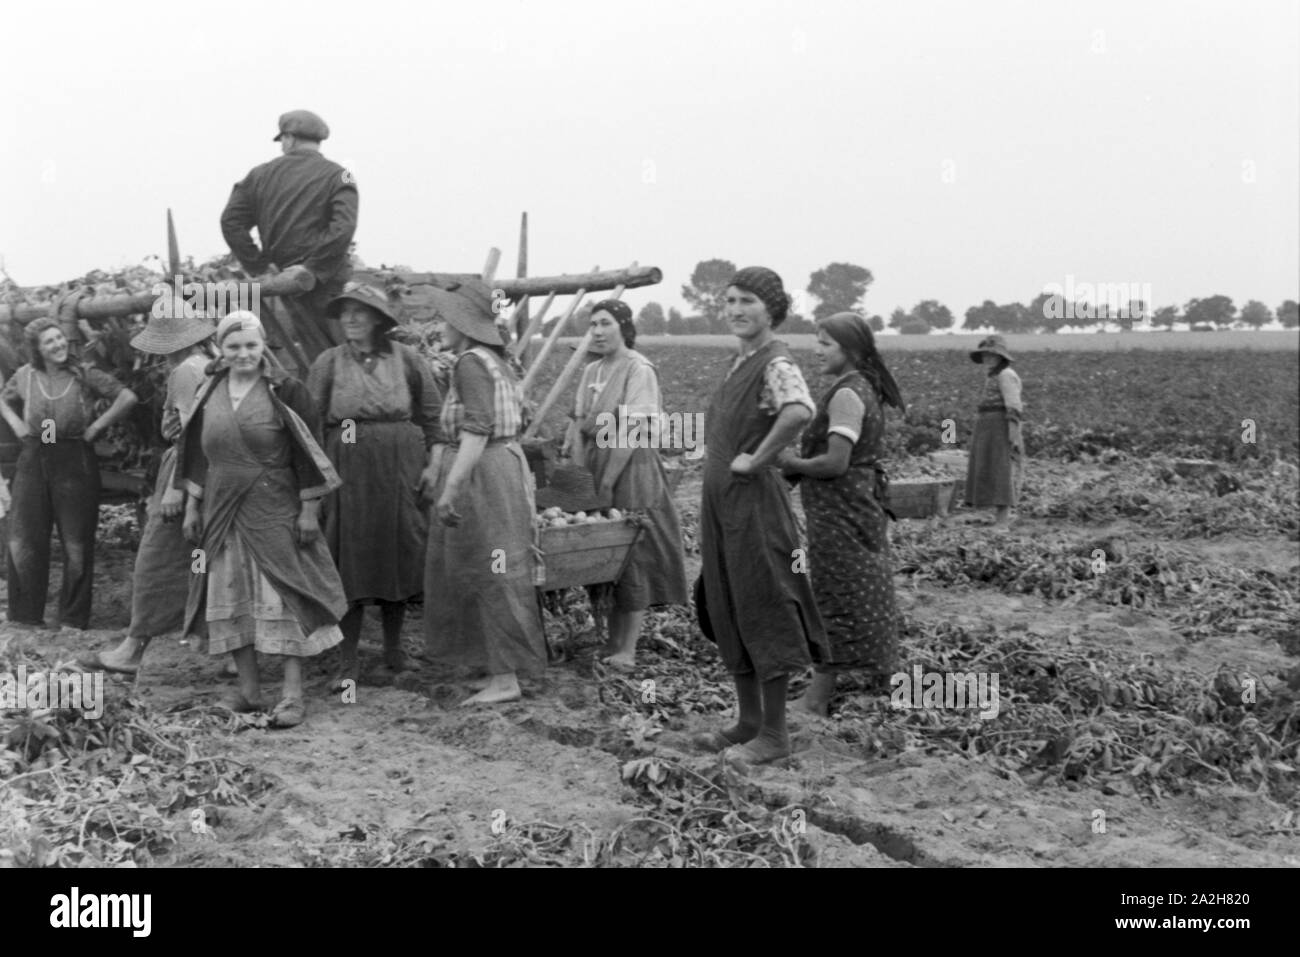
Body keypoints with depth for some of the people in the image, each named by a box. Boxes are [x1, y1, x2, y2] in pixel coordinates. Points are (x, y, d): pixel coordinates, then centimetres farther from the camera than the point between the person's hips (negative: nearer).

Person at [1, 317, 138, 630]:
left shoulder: (84, 375, -4)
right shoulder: (26, 376, 6)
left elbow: (127, 398, -8)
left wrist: (97, 426, -9)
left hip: (75, 462, -3)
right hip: (33, 461, 3)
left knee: (76, 544, 2)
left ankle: (74, 618, 13)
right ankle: (26, 615, 15)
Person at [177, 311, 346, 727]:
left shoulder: (285, 392, -6)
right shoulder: (209, 393, 9)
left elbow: (307, 452, -7)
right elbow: (197, 454, 15)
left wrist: (309, 510, -10)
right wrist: (192, 506, 12)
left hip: (275, 510, -5)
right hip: (222, 513, 5)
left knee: (282, 596, -7)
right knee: (230, 596, 7)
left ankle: (293, 695, -4)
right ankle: (248, 689, 18)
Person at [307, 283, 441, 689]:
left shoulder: (404, 358, 4)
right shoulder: (329, 362, 3)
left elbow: (433, 411, 10)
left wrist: (432, 459, 5)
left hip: (399, 468, 1)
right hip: (348, 470, -1)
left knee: (399, 554, 8)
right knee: (350, 563, -1)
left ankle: (393, 647, 26)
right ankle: (346, 664, 3)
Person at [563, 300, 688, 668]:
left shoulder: (638, 369, -10)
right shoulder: (591, 371, 13)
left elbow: (636, 431, -16)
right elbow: (580, 423, 11)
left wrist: (608, 479, -16)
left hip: (631, 469, -7)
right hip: (597, 465, 7)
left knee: (631, 556, -3)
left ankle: (628, 649, 2)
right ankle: (611, 641, 18)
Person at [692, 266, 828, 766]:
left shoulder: (776, 363, -15)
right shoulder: (741, 361, 12)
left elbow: (799, 410, -37)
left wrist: (757, 459, -26)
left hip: (753, 500, -9)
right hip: (720, 499, 9)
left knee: (763, 611, -1)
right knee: (729, 612, 14)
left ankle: (774, 733, 9)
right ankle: (749, 720, 25)